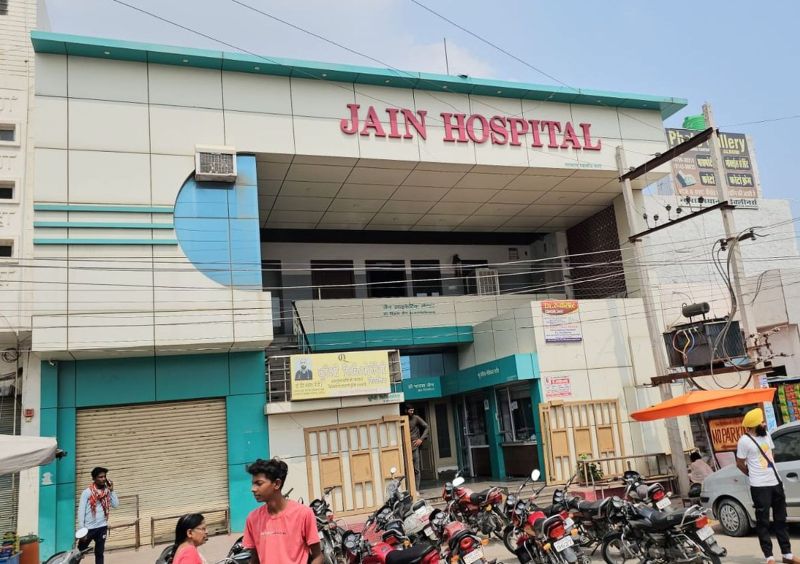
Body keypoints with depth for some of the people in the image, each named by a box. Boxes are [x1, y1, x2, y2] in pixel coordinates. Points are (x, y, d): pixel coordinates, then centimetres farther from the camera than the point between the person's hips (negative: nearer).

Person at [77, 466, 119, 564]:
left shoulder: (107, 491, 3)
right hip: (88, 528, -3)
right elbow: (81, 511, -8)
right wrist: (82, 530, -12)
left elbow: (116, 505, -4)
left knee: (99, 553, 9)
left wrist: (112, 490, -10)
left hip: (102, 527, 3)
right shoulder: (87, 492, -8)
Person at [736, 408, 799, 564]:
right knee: (763, 522, 0)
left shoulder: (766, 435, 7)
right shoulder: (744, 441, -15)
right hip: (760, 487, -7)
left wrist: (770, 473, 15)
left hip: (776, 482, 7)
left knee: (780, 520, 14)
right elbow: (739, 464, -7)